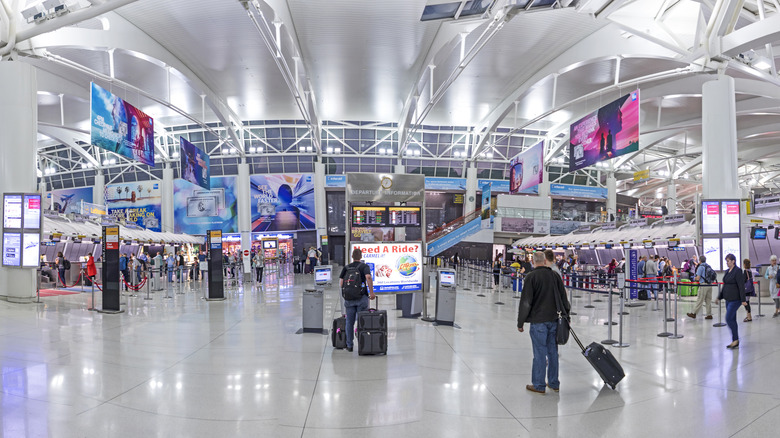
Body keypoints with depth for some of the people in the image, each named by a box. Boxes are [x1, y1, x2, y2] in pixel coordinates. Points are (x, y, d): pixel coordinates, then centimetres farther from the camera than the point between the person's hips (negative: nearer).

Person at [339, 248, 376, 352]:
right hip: (362, 297, -3)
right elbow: (368, 277, -19)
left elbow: (341, 284, 4)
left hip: (349, 298, 3)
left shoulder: (346, 268, 9)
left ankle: (349, 345, 12)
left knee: (349, 322, 9)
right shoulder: (364, 266, 0)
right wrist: (371, 292, -15)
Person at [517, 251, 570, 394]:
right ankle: (554, 383, 23)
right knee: (553, 352, 13)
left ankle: (539, 385, 8)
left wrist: (520, 322, -4)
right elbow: (563, 298, 13)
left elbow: (526, 302, -12)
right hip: (553, 320, 5)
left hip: (538, 321, -5)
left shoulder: (531, 277, -11)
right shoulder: (555, 275, 5)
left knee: (540, 353, 0)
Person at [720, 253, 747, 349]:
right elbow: (725, 286, 21)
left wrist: (743, 300, -20)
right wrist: (719, 297, 22)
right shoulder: (727, 271, 14)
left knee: (729, 319, -11)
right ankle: (735, 341, 16)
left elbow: (741, 286, -17)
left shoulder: (738, 271, -12)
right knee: (732, 320, 11)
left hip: (735, 299, -9)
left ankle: (736, 340, -1)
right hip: (728, 299, 9)